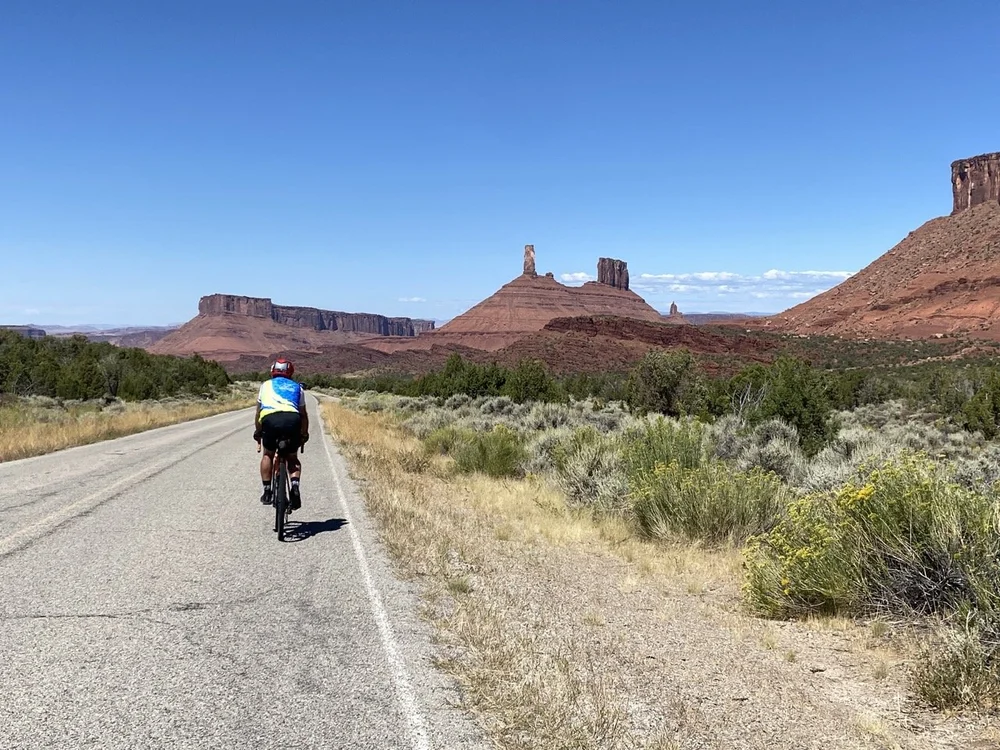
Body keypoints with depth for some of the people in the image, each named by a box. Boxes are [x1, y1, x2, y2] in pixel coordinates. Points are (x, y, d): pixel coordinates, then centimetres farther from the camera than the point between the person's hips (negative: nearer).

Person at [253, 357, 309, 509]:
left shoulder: (265, 385, 29)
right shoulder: (297, 387, 30)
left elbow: (258, 412, 33)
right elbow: (303, 415, 30)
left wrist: (257, 432, 45)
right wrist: (304, 434, 43)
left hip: (270, 419, -1)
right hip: (292, 420, 1)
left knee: (268, 455, 23)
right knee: (292, 458, 18)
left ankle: (267, 491, 16)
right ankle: (295, 487, -5)